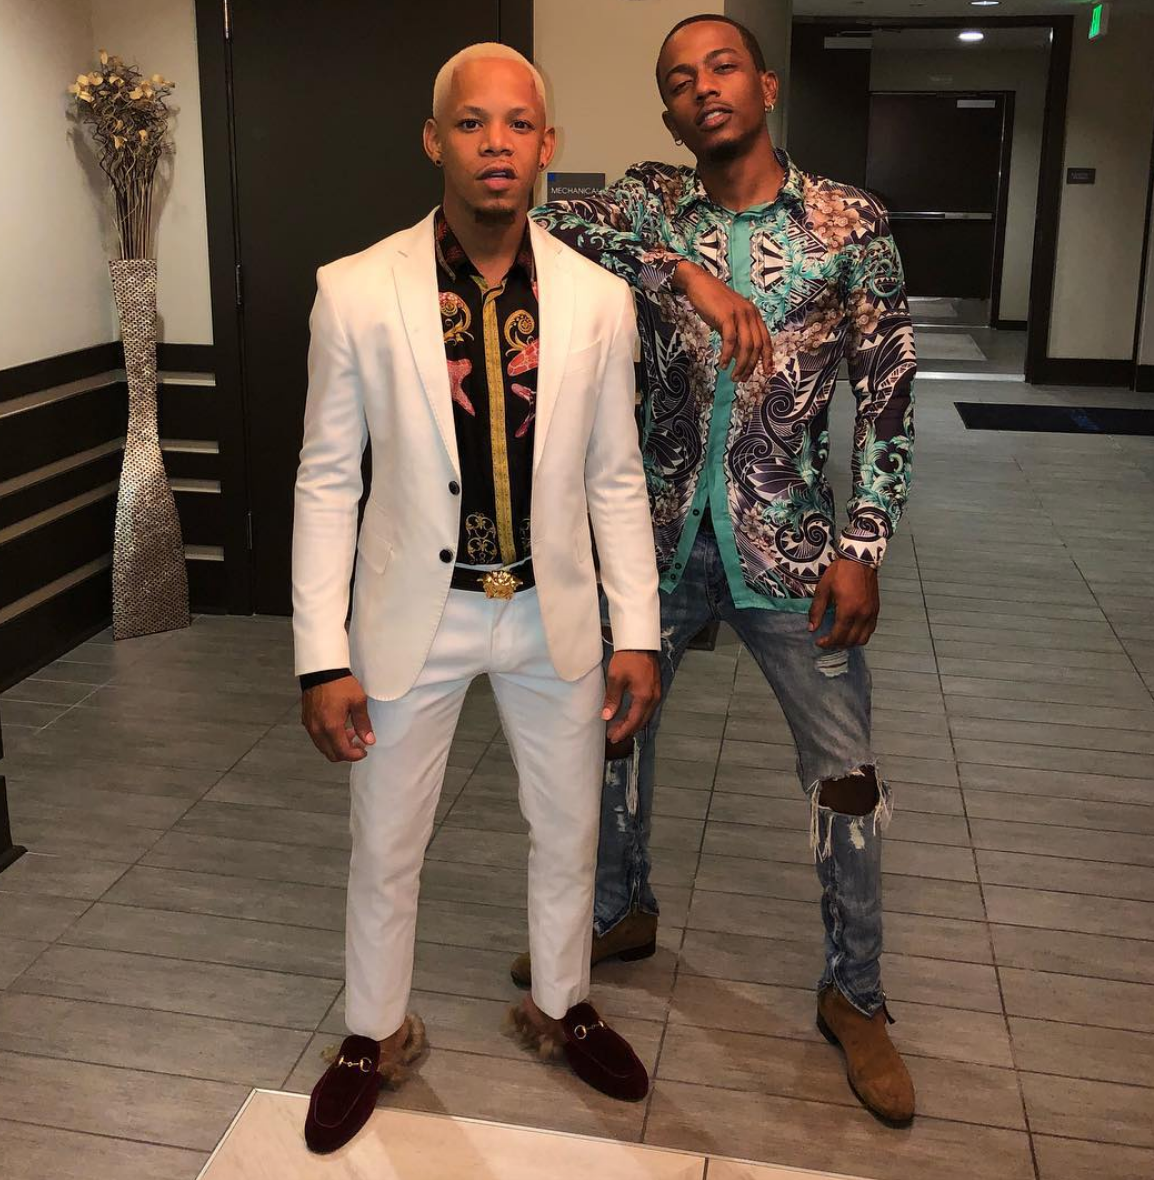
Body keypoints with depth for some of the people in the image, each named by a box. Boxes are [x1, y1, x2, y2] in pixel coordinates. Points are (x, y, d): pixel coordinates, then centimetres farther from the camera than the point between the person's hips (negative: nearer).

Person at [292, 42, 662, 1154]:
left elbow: (614, 479, 2)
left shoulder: (598, 299, -6)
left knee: (569, 833, 18)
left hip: (555, 614, 2)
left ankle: (560, 1006, 45)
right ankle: (375, 1035, 40)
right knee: (384, 848, 14)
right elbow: (327, 481, -6)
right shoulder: (356, 292, -11)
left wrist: (638, 634, -1)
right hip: (413, 614, -1)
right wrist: (321, 658, -9)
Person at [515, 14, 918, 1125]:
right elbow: (545, 222, -21)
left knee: (845, 772, 4)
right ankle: (622, 912, 42)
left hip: (786, 545, -2)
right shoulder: (649, 204, 0)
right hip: (660, 534, 2)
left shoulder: (847, 220, -4)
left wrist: (864, 546, -10)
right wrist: (684, 271, -33)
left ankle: (853, 995, 26)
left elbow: (887, 396, -4)